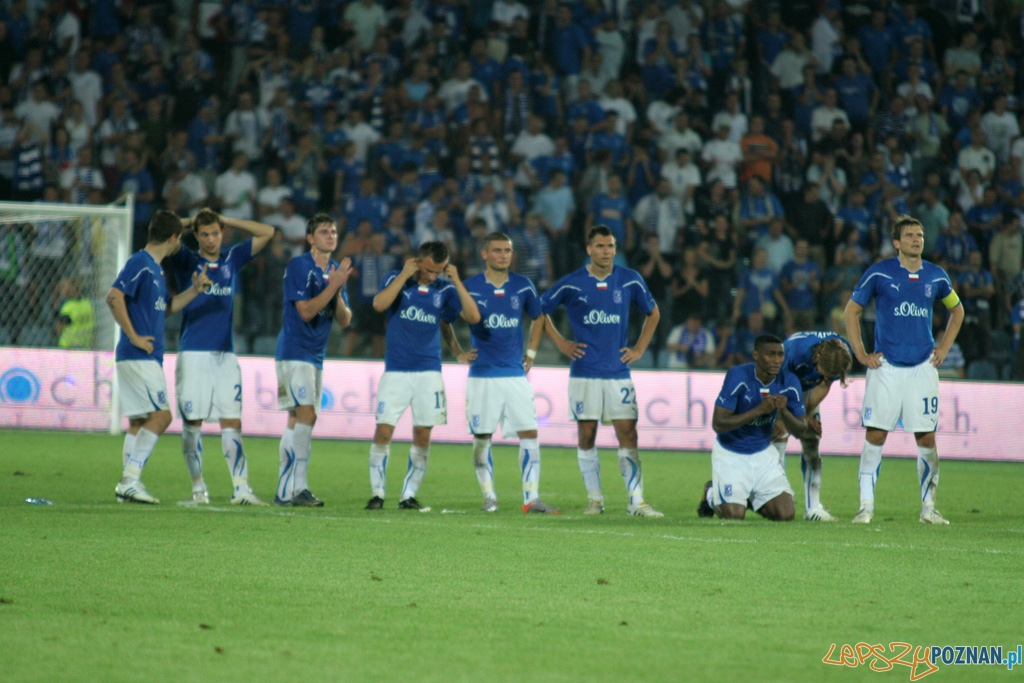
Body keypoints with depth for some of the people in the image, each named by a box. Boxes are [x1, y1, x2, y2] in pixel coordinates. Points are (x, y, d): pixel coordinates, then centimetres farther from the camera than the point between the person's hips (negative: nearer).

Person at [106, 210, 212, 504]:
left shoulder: (155, 268, 18)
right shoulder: (140, 263, -11)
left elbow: (165, 308, 28)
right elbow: (114, 297, -21)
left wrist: (194, 291, 16)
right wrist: (133, 336, -20)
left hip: (148, 358, 10)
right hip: (138, 356, -10)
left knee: (139, 421, 9)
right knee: (160, 415, -13)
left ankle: (128, 484, 11)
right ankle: (131, 480, -14)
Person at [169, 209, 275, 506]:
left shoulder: (233, 259, 13)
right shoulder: (186, 261, 4)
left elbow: (266, 233, 16)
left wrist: (227, 221, 12)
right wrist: (189, 223, 6)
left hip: (225, 355, 2)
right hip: (193, 355, -2)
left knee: (232, 421, -3)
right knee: (192, 422, -1)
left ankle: (241, 489, -5)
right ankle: (198, 488, 6)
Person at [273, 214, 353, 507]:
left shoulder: (336, 271, 13)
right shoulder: (298, 266, -9)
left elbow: (345, 320, 9)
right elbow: (306, 311, -16)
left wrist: (338, 293, -9)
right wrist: (332, 286, -18)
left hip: (315, 356, 8)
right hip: (294, 353, -8)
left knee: (297, 420, 8)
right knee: (306, 414, -18)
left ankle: (286, 492, 10)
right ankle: (295, 488, -20)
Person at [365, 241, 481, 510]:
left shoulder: (444, 289, 6)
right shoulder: (396, 279, 1)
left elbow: (473, 316, -5)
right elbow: (379, 304, -18)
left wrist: (456, 281, -9)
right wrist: (405, 275, -14)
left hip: (429, 372, 2)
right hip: (396, 371, -2)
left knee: (422, 436, 0)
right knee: (383, 431, -9)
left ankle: (409, 495, 10)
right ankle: (377, 493, 2)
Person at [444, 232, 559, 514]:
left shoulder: (523, 287, 5)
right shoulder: (470, 288, -3)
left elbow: (537, 318, 22)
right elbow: (443, 320, 9)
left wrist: (531, 353, 14)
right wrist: (457, 352, 4)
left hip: (516, 374, 2)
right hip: (482, 376, -2)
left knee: (529, 433, -4)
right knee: (482, 437, 1)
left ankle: (532, 498, -1)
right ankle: (489, 496, 11)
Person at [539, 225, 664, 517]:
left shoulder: (630, 281, 3)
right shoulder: (571, 284, -2)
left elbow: (653, 313, 19)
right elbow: (540, 310, 10)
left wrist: (639, 349, 10)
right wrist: (561, 344, 4)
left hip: (618, 371, 1)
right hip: (584, 372, -1)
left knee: (628, 436, -5)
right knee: (586, 436, 2)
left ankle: (636, 501, -5)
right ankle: (595, 499, 12)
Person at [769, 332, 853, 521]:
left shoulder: (844, 354, -26)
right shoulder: (796, 351, -41)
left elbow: (824, 385, -11)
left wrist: (807, 415, -15)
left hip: (807, 388, 4)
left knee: (811, 443, -2)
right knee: (780, 438, -18)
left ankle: (813, 507, 0)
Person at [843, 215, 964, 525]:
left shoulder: (936, 276, 7)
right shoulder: (879, 273, -2)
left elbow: (957, 310, 24)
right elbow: (851, 311, 6)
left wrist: (944, 348, 13)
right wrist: (860, 354, 0)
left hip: (923, 367, 2)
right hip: (886, 367, -2)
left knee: (926, 438, 1)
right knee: (875, 435, -5)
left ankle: (928, 507, 10)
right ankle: (866, 506, -1)